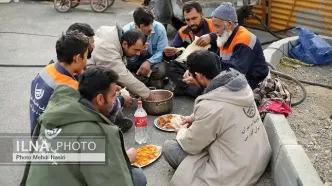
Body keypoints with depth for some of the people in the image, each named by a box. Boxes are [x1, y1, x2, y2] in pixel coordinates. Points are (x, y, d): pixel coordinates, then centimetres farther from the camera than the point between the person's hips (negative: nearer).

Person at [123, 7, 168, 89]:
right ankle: (153, 81, -12)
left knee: (162, 70, -33)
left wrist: (149, 62, -33)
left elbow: (162, 51, -16)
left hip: (153, 60, -1)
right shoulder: (126, 31, -18)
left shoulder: (159, 28, -19)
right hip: (133, 62, 1)